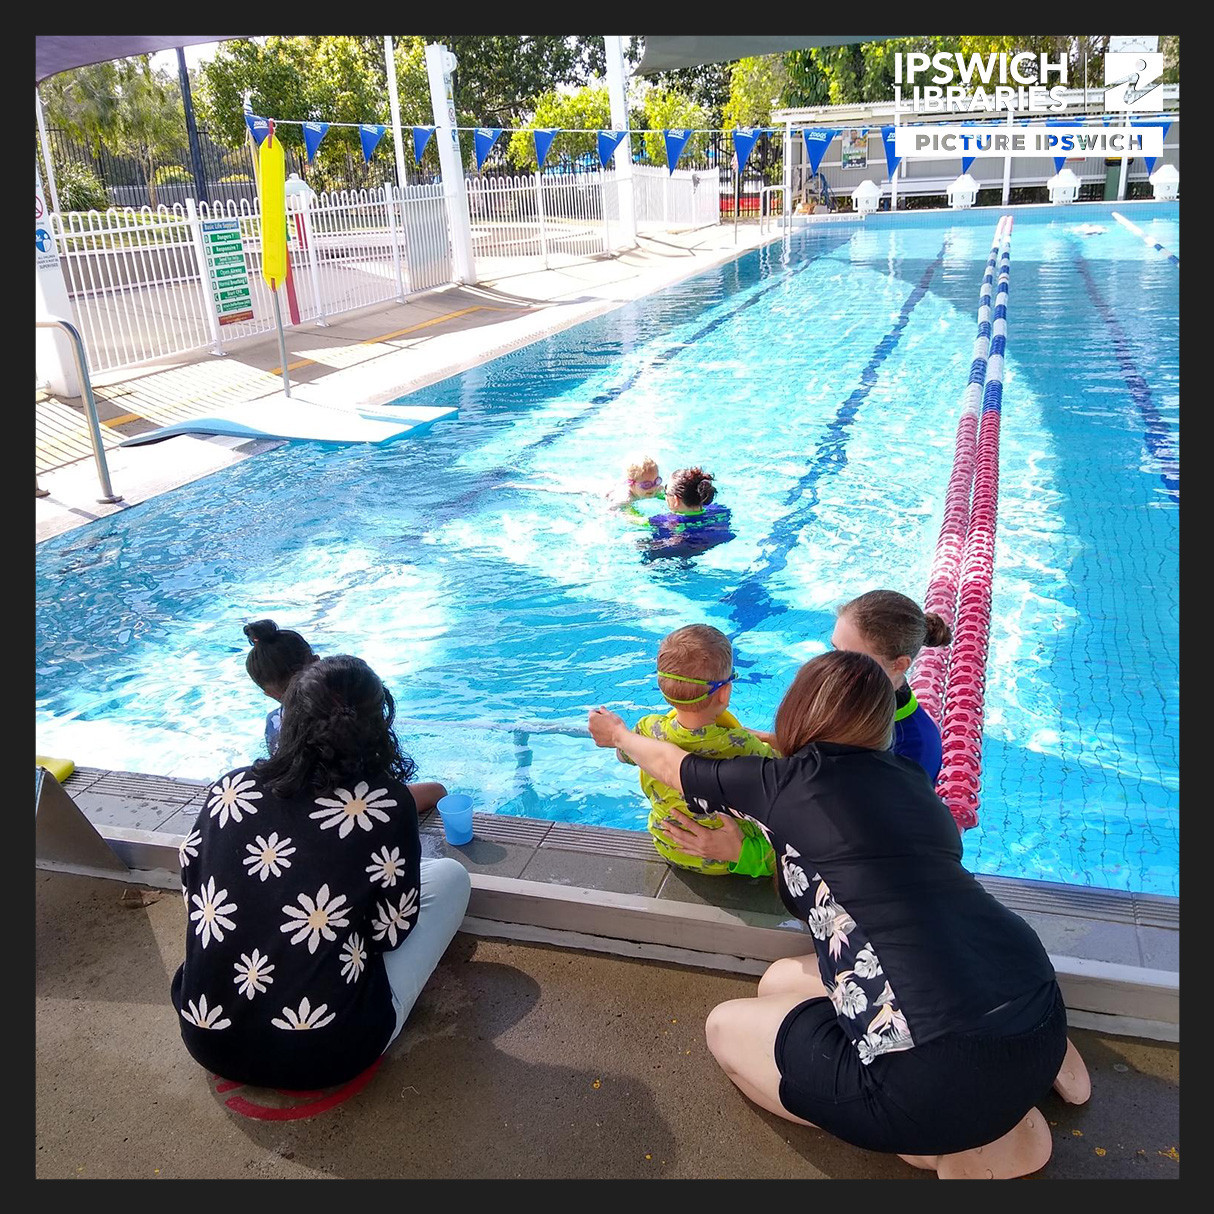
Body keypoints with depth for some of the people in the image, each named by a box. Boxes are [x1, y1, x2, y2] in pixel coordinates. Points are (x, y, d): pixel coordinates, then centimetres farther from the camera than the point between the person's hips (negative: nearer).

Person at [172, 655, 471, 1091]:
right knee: (450, 876, 11)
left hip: (208, 1041, 4)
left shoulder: (231, 789, -3)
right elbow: (390, 934, -6)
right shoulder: (386, 802, -14)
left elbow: (193, 890, 9)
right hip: (327, 1055, -4)